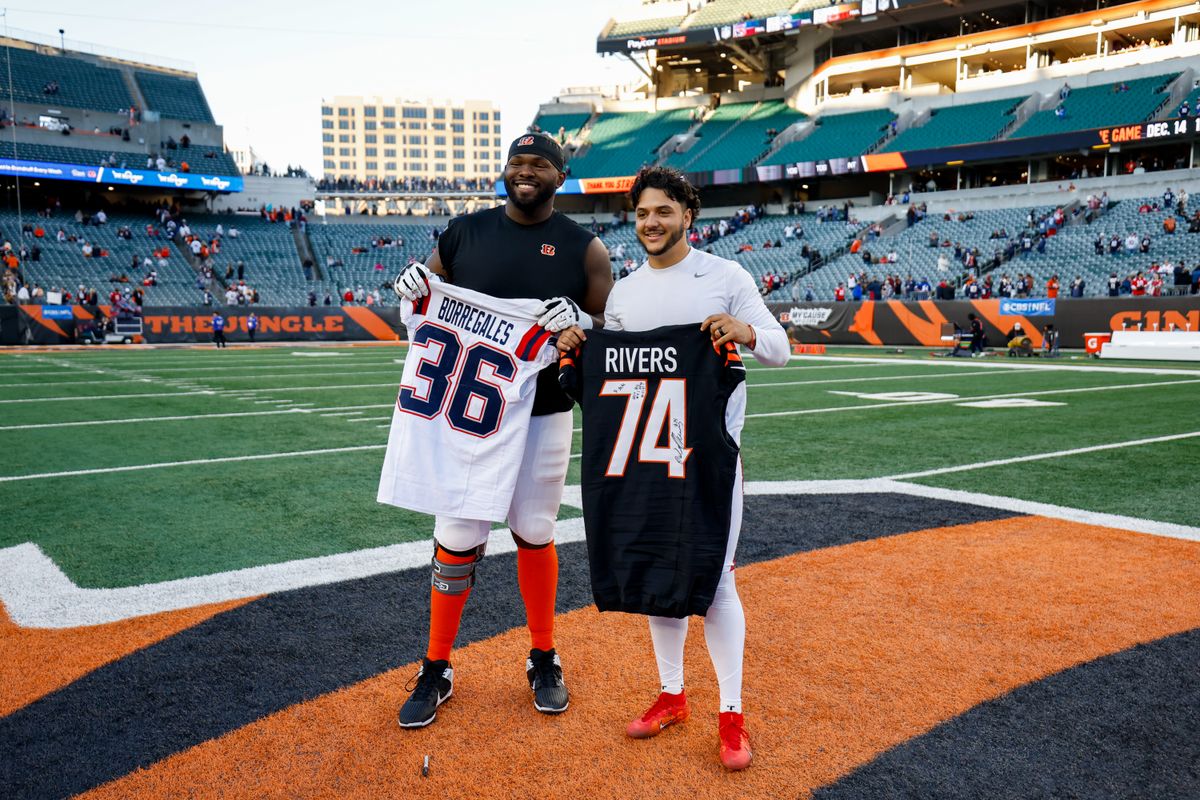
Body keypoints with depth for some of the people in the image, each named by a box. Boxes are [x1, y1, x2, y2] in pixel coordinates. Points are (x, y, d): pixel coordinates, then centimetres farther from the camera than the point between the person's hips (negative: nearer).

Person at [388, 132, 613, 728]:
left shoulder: (585, 248, 1)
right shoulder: (464, 232, 5)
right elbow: (431, 309, 14)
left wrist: (582, 323, -21)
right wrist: (415, 286, -9)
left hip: (544, 416, 0)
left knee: (534, 534, 10)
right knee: (457, 538, 3)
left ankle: (543, 660, 29)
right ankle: (436, 671, 18)